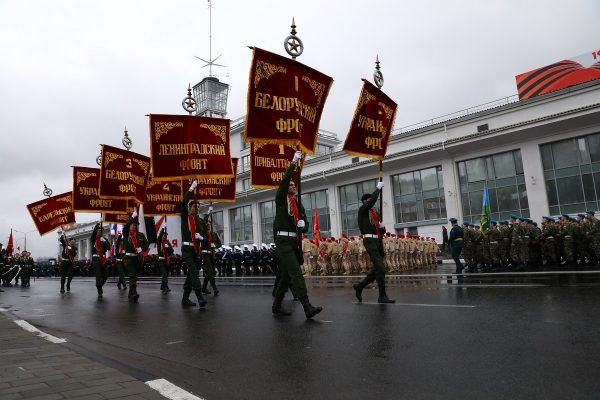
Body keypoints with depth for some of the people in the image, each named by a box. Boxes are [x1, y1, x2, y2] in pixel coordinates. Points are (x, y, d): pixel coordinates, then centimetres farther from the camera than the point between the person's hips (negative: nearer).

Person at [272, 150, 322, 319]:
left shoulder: (299, 206, 21)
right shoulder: (280, 199, 4)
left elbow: (305, 226, 17)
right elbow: (284, 180, -12)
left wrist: (303, 224, -7)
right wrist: (293, 163, -11)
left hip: (294, 242, 7)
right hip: (284, 241, -7)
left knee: (286, 275, 12)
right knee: (296, 274, -16)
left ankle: (276, 306, 24)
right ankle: (308, 308, -22)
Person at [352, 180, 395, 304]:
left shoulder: (374, 213, 22)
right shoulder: (362, 210, 1)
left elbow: (382, 231, 24)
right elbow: (373, 200, -19)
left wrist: (382, 226, 1)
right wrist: (378, 188, -7)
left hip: (378, 241, 8)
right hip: (370, 240, -8)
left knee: (377, 268, 10)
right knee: (380, 268, -12)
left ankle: (359, 286, 24)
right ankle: (382, 296, -6)